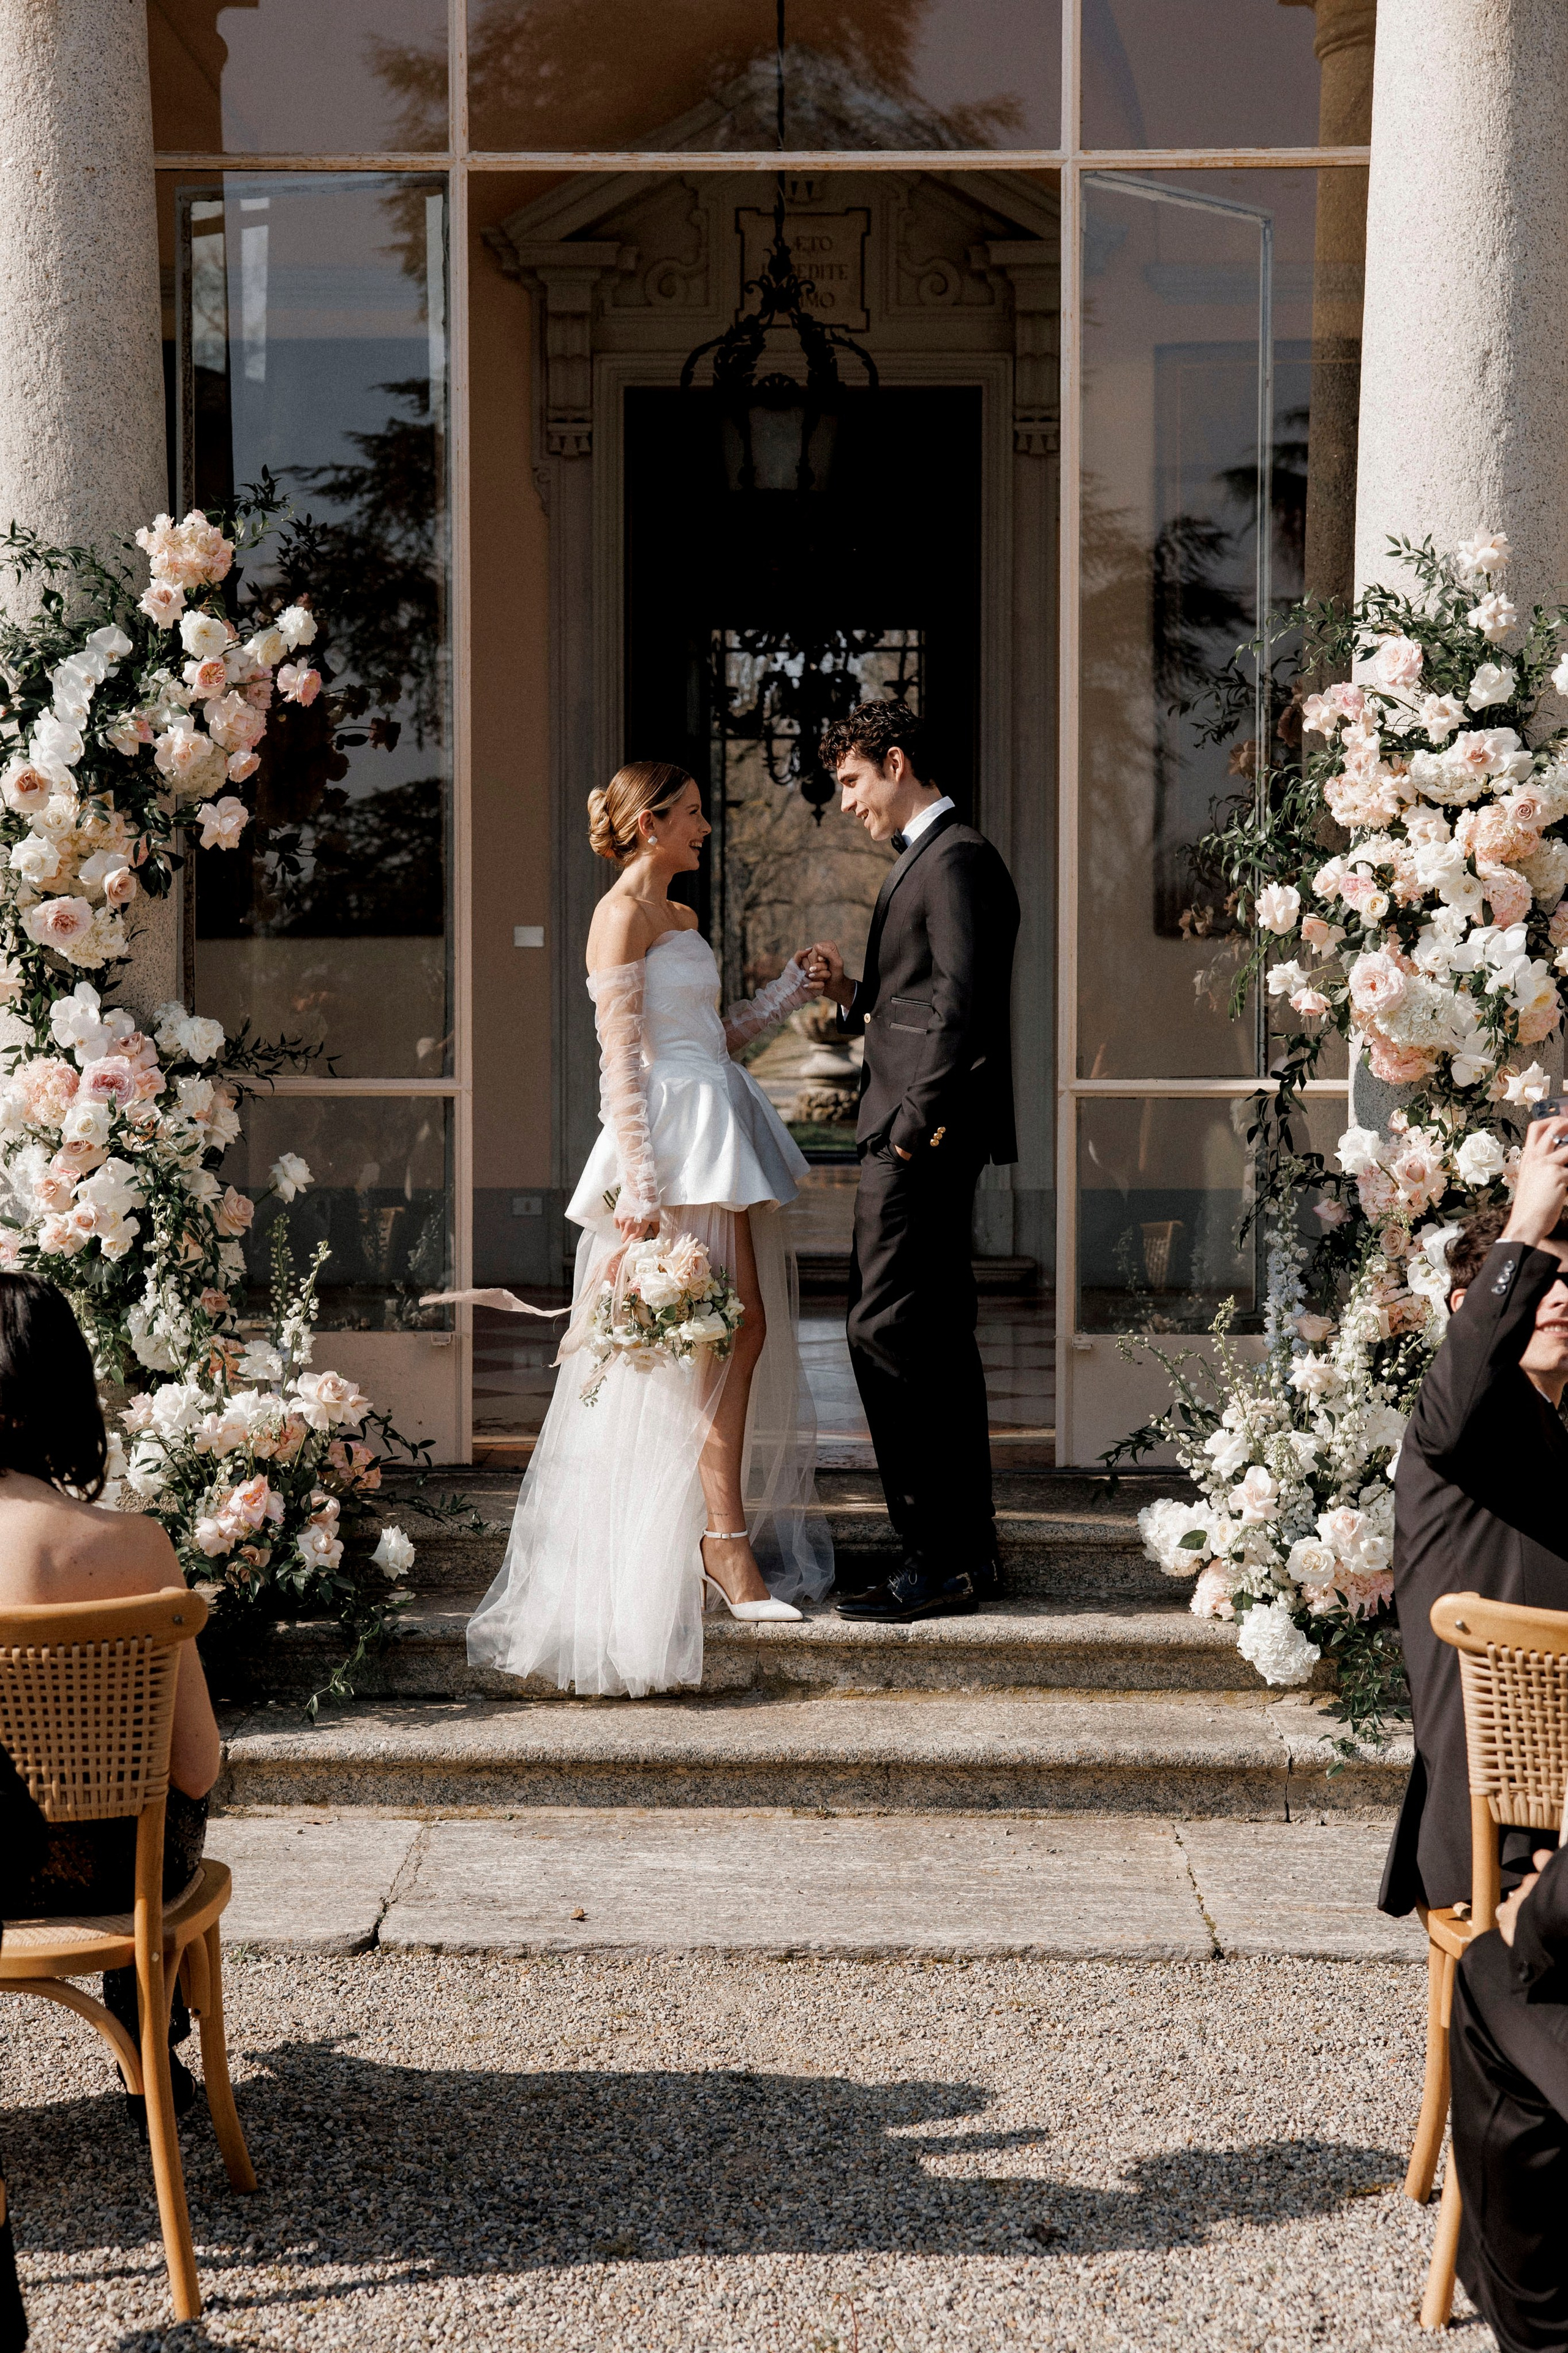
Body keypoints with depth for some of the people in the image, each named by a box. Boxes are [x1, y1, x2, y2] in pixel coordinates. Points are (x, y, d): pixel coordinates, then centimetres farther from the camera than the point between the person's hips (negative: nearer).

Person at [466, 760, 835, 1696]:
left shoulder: (681, 918, 20)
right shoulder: (622, 915, -8)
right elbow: (622, 1063, -14)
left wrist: (791, 988, 16)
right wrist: (640, 1188, -18)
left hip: (723, 1135, 9)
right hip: (676, 1139, -9)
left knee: (740, 1333, 8)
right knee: (735, 1327, -12)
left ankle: (726, 1537, 16)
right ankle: (727, 1540, -9)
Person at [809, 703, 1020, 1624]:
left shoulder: (955, 861, -12)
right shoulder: (931, 858, 21)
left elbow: (962, 1004, -21)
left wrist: (914, 1121, -20)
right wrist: (852, 993, 7)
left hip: (923, 1137, -11)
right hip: (917, 1133, 11)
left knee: (887, 1331, -10)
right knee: (938, 1338, 12)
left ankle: (939, 1555, -7)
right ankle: (969, 1551, 17)